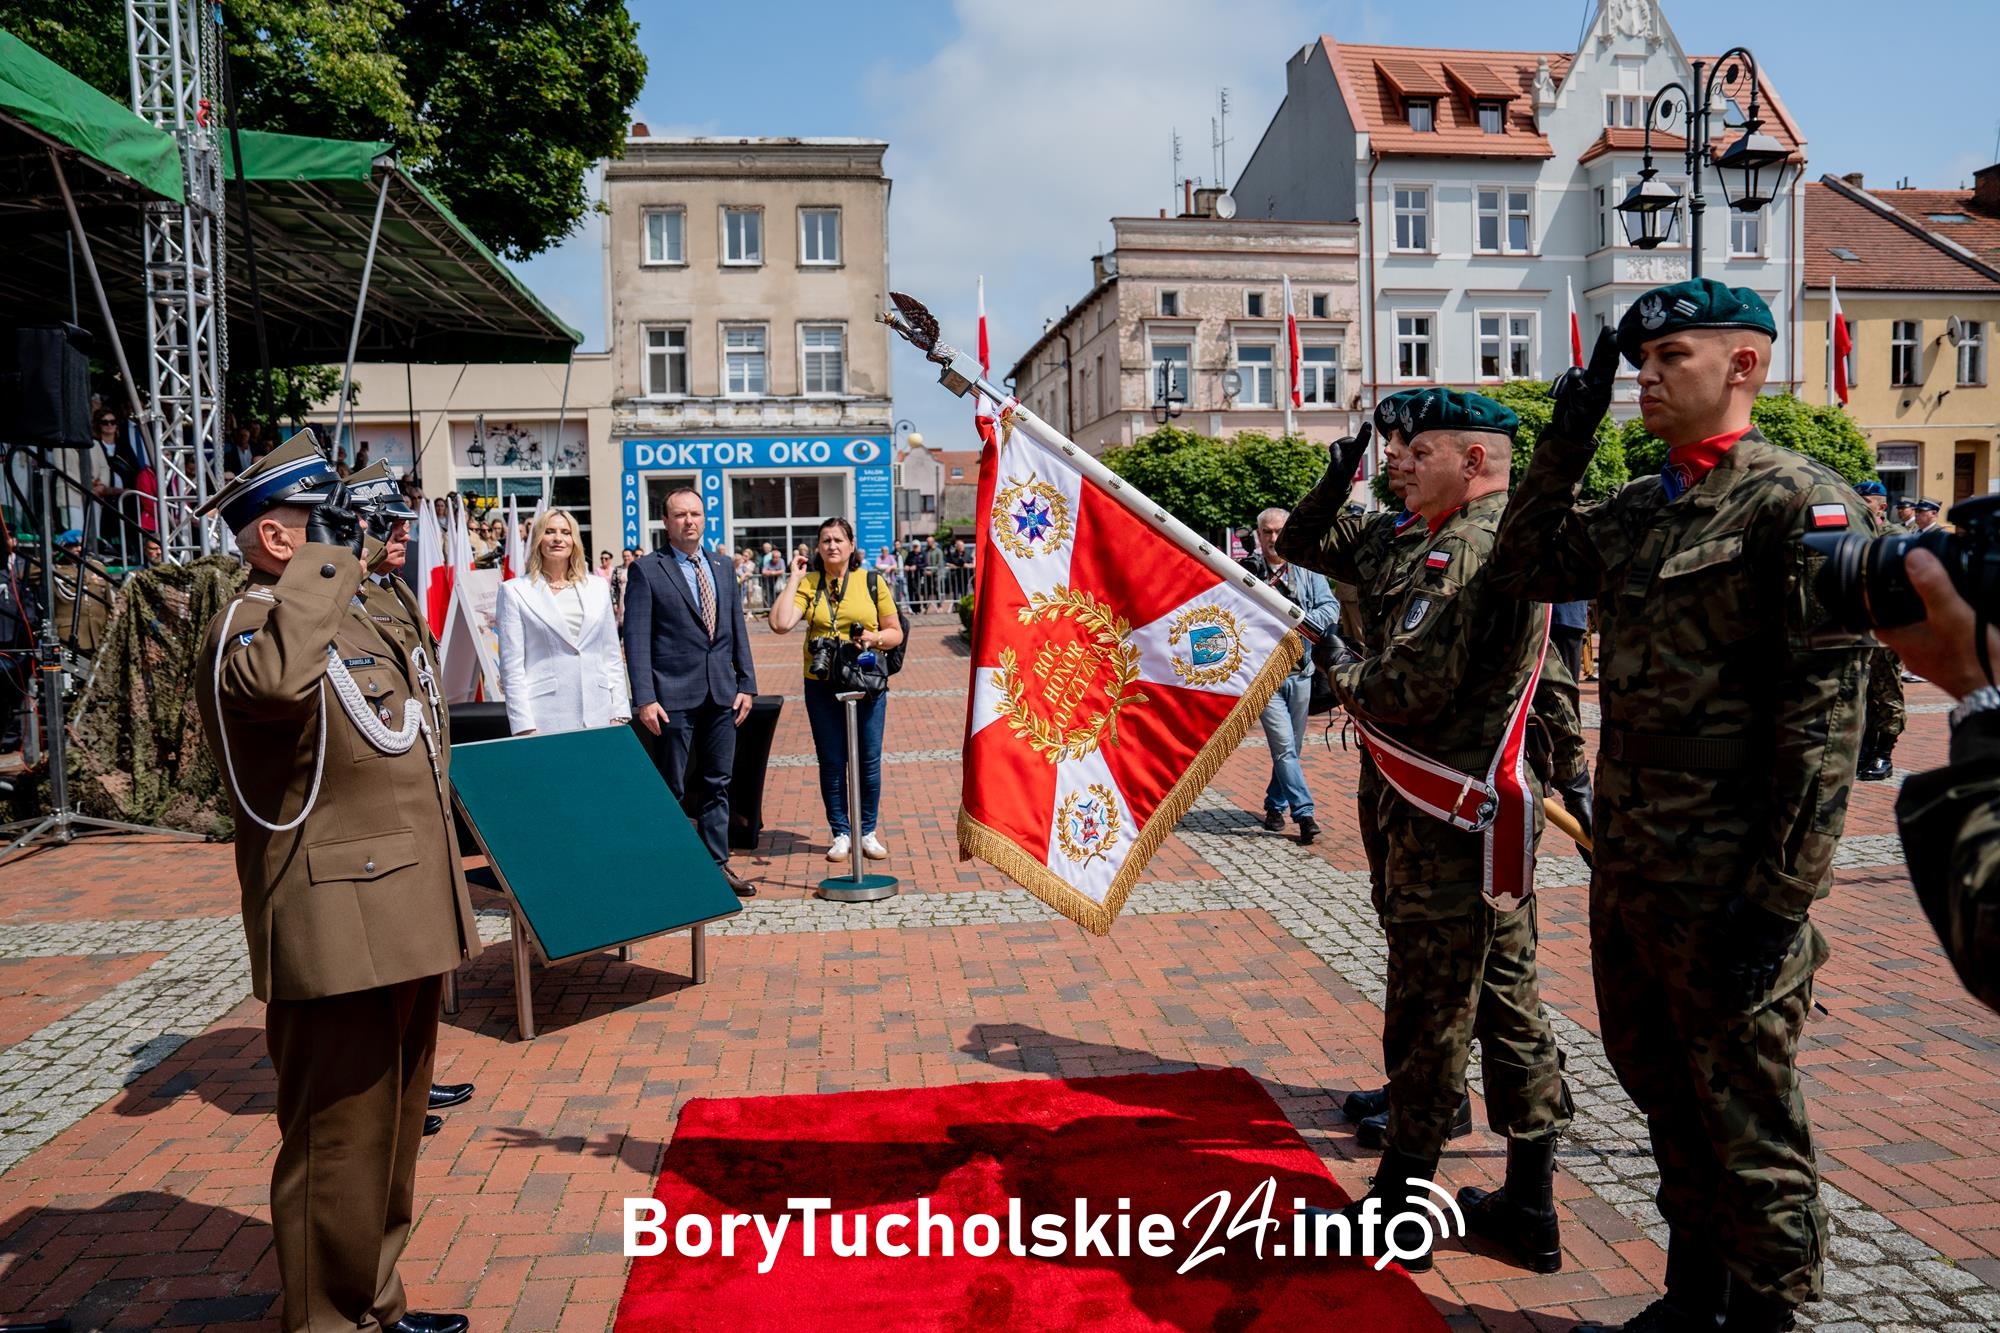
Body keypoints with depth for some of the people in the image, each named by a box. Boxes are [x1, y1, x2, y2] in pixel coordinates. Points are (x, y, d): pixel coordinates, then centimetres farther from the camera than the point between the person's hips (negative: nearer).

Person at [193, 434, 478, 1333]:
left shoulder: (352, 622, 17)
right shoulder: (250, 628, -13)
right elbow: (276, 681, -41)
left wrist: (439, 909, 26)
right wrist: (321, 565, -26)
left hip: (402, 931, 10)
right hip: (336, 940, -10)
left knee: (392, 1131, 20)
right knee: (339, 1143, 1)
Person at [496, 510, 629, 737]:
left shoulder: (598, 587, 13)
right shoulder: (515, 591, 3)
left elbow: (612, 656, 13)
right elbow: (512, 666, -1)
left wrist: (619, 713, 5)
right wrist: (524, 726, -8)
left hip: (598, 716, 3)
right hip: (545, 718, -3)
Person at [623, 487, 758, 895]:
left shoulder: (722, 566, 13)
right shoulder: (646, 569, -3)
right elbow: (636, 639, -8)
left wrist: (746, 684, 7)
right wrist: (645, 698, -15)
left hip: (721, 694, 5)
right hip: (674, 695, -5)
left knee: (717, 785, 11)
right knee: (672, 789, 3)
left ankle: (717, 865, 20)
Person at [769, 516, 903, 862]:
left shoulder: (871, 582, 4)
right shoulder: (809, 584, 2)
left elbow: (896, 632, 8)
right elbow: (780, 624, -14)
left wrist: (874, 638, -13)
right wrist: (794, 578, -8)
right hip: (822, 685, 0)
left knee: (869, 760, 4)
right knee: (831, 762, 6)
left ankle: (867, 832, 18)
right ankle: (840, 834, 17)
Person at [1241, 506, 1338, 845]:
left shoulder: (1307, 571, 5)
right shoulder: (1246, 571, -1)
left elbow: (1331, 608, -2)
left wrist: (1300, 621, -17)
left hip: (1300, 671, 3)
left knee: (1290, 747, 13)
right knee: (1284, 746, -10)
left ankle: (1275, 804, 30)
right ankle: (1304, 814, -8)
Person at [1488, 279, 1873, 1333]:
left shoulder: (1800, 503, -13)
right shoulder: (1638, 512, 11)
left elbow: (1825, 709, -18)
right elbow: (1523, 566, 18)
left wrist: (1782, 895, -20)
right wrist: (1568, 436, 8)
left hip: (1726, 882, -8)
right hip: (1627, 868, 8)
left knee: (1745, 1120, 6)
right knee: (1665, 1090, 21)